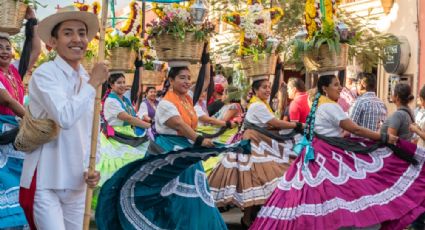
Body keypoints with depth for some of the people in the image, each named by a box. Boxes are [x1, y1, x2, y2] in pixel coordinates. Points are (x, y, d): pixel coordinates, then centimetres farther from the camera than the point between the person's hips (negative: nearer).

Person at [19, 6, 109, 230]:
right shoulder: (44, 74, -12)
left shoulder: (87, 79, 10)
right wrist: (93, 83, -17)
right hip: (44, 182, -7)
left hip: (76, 182, 7)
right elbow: (65, 117, -28)